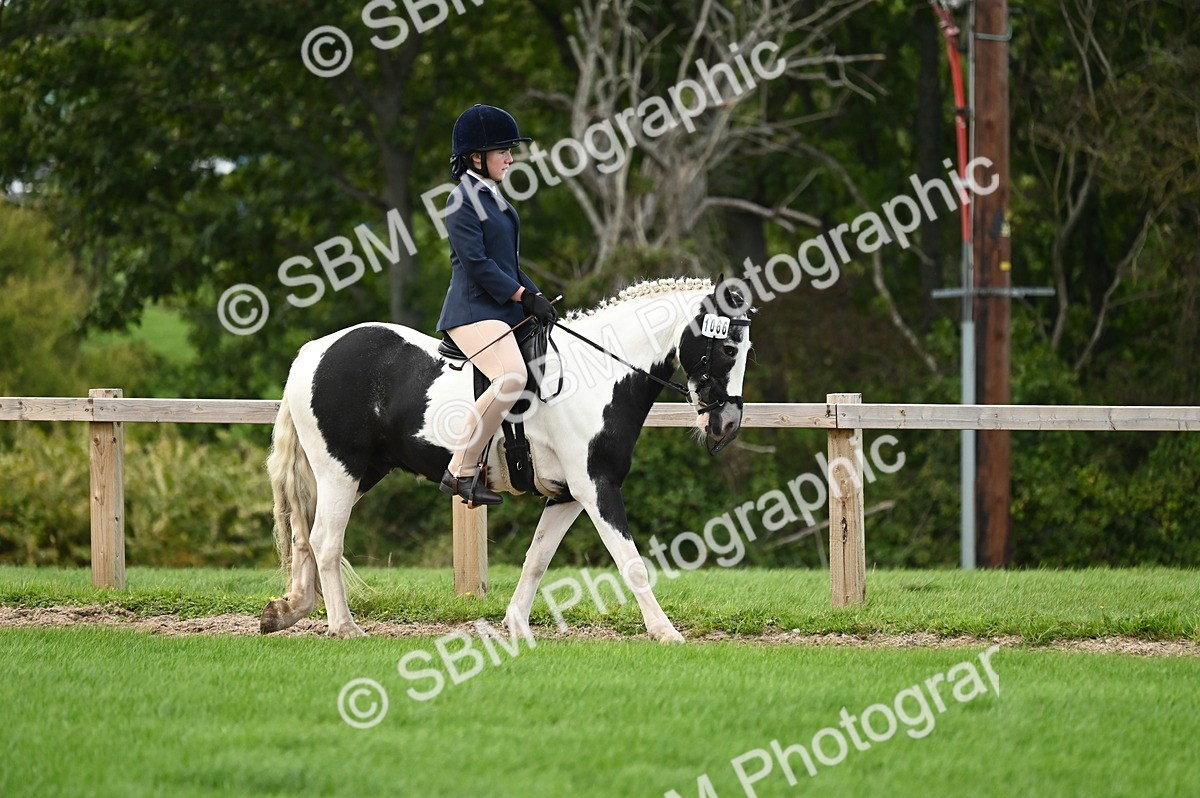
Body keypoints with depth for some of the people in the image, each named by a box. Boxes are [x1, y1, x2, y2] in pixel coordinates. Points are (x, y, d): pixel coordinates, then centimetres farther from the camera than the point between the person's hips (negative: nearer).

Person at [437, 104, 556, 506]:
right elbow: (476, 262, -17)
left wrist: (537, 298, 11)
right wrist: (523, 295, -15)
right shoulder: (462, 199, -9)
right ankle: (461, 470, -26)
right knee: (511, 378, -32)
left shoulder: (492, 198, 19)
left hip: (504, 310, 11)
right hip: (473, 311, -11)